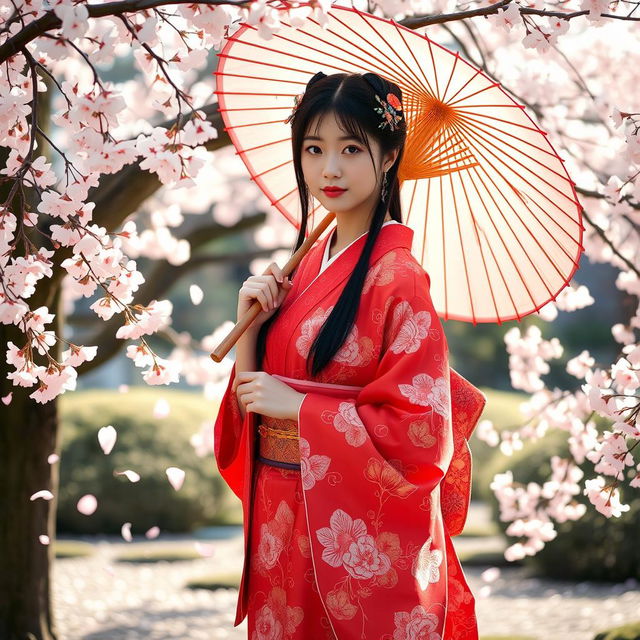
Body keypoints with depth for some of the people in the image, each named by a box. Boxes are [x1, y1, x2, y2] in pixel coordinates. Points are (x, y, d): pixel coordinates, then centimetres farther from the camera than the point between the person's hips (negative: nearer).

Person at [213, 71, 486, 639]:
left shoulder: (396, 275, -14)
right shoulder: (308, 266, 8)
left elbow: (421, 433, -18)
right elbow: (256, 395, 9)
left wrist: (296, 405, -17)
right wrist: (249, 326, -6)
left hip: (365, 539, -7)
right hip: (286, 528, 7)